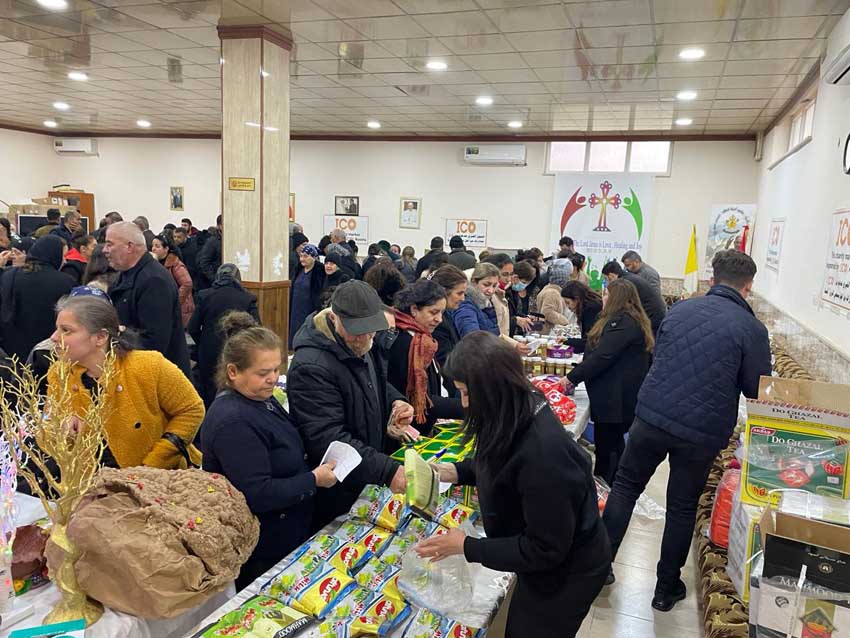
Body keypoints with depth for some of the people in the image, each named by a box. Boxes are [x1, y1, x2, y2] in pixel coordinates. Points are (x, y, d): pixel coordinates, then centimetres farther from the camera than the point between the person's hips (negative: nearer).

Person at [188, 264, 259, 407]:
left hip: (209, 356, 1)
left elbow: (192, 329, -1)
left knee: (210, 398, 13)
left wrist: (205, 345, 15)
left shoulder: (204, 295, 0)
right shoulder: (248, 299, -4)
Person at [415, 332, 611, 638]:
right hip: (540, 560, 8)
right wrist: (454, 471, -6)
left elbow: (545, 550, -29)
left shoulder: (544, 454, -40)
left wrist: (467, 547, -23)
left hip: (567, 574, -8)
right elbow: (501, 463, 9)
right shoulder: (519, 415, -13)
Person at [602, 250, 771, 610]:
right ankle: (667, 589, 29)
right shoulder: (752, 329, -8)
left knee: (625, 486, 19)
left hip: (652, 416, 2)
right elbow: (757, 391, -2)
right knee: (682, 509, 15)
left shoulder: (680, 309, 4)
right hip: (702, 433, -2)